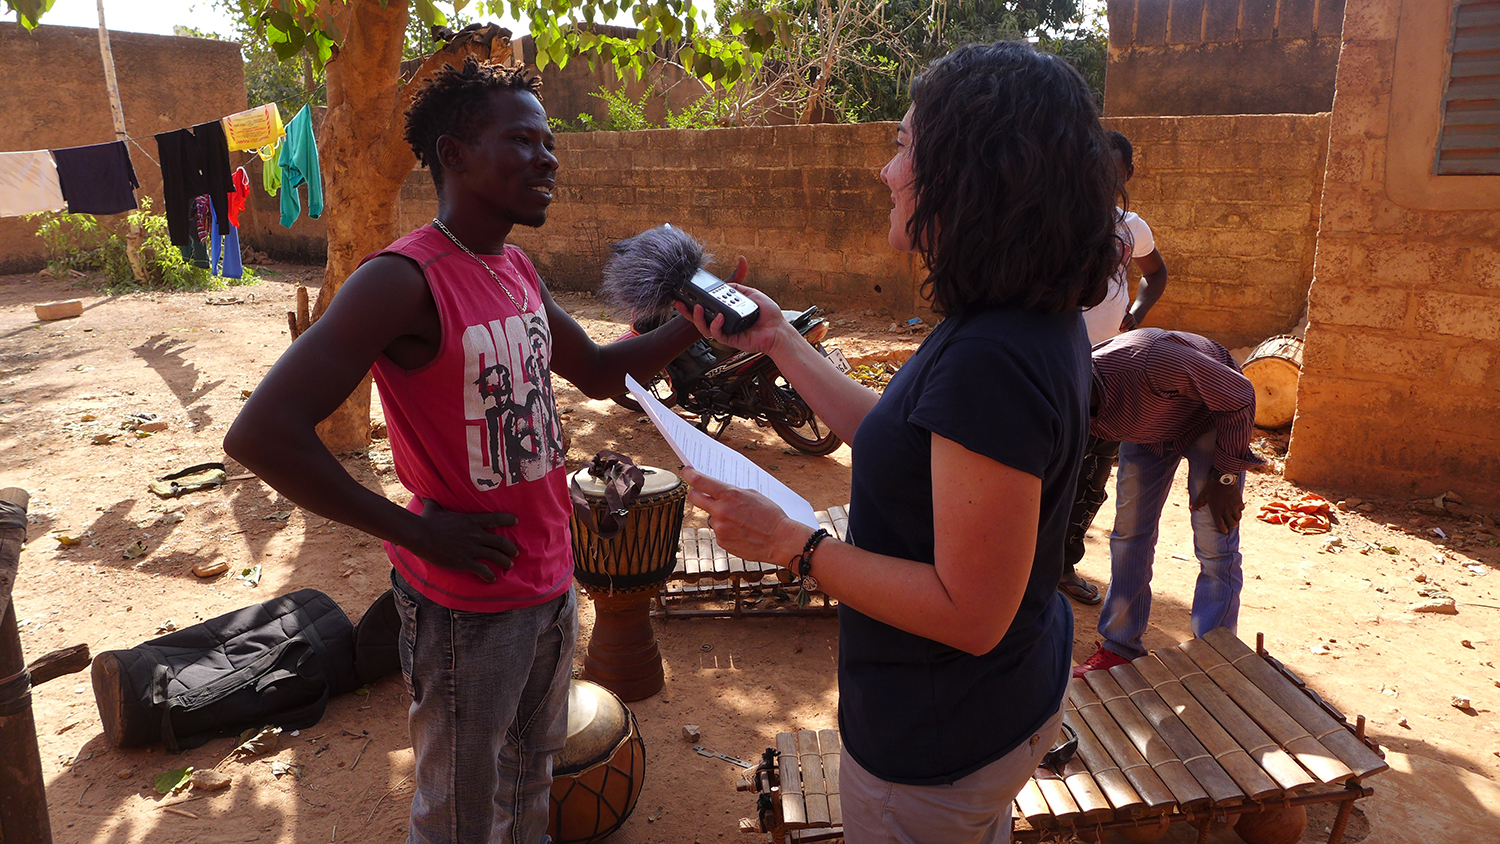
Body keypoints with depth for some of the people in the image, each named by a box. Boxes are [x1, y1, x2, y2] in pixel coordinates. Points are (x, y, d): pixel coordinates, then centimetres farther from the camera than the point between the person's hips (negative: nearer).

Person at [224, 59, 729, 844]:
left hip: (551, 582, 7)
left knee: (531, 779, 27)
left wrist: (692, 324, 1)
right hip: (470, 605, -7)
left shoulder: (518, 270, 4)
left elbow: (599, 372, 17)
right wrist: (417, 532, -22)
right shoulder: (404, 279, -22)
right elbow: (260, 434, -27)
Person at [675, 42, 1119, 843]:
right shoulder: (1034, 323, -2)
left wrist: (792, 545, -24)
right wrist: (780, 342, 9)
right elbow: (897, 437, 8)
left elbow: (970, 613, -31)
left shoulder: (992, 362, -34)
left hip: (941, 743, -8)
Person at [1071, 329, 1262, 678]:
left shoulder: (1147, 362, -44)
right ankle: (1120, 647, 18)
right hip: (1147, 428, 5)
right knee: (1129, 535, 5)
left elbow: (1240, 395, -27)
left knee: (1215, 547, -8)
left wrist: (1225, 477, -20)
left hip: (1213, 416, -5)